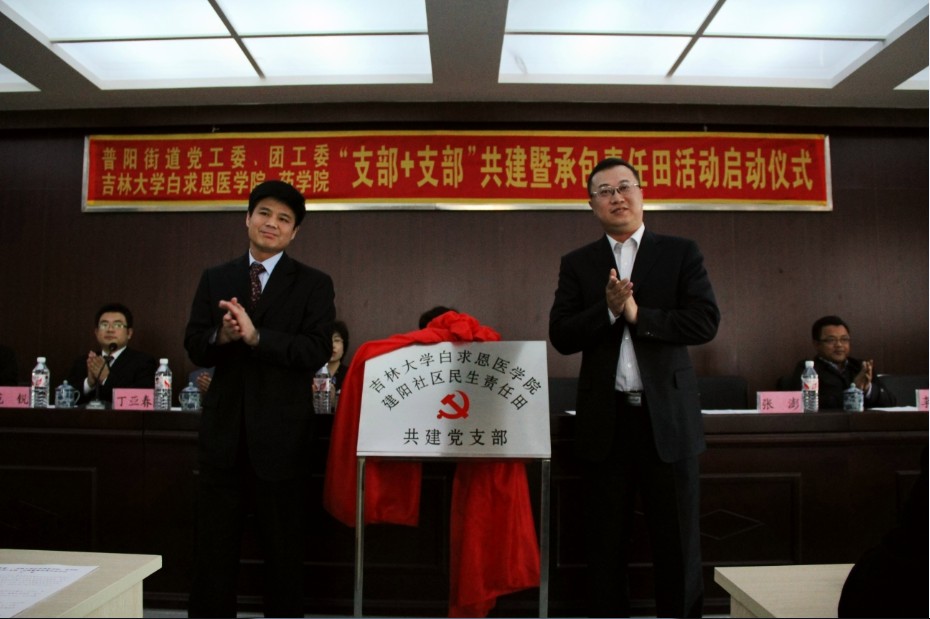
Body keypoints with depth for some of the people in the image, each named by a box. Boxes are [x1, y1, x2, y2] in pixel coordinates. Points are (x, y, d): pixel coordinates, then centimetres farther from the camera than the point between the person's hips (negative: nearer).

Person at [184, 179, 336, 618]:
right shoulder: (214, 280, 9)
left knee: (284, 544, 12)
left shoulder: (314, 284, -1)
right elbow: (195, 348, 4)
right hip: (224, 428, 3)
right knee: (214, 543, 12)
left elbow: (317, 352, -12)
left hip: (281, 431, -2)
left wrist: (255, 336, -22)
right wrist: (221, 335, -17)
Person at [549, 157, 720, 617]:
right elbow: (561, 336, -1)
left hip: (667, 417, -1)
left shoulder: (681, 253, 4)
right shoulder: (577, 264, 8)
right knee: (605, 546, 12)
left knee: (678, 545, 8)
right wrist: (609, 310, -15)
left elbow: (705, 322, -7)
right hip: (605, 420, 1)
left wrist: (636, 314, -14)